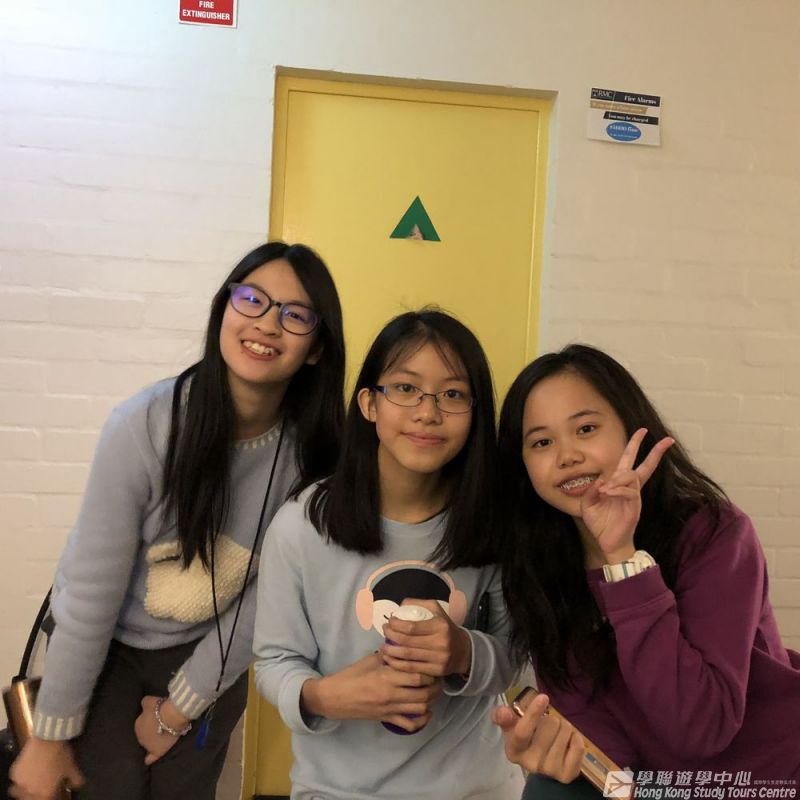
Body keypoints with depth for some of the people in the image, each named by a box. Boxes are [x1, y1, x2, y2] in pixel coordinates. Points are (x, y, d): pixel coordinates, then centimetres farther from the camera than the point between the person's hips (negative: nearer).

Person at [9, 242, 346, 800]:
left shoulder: (312, 451, -20)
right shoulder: (145, 425, -28)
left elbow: (269, 591, -11)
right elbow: (90, 592, -20)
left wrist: (180, 707, -4)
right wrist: (49, 736, -9)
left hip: (210, 654, 2)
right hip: (106, 650, -2)